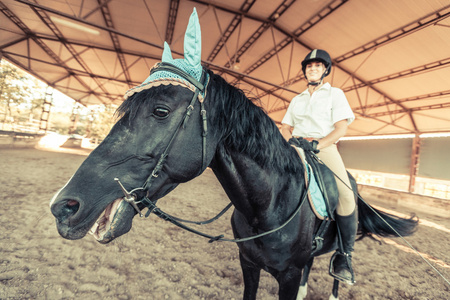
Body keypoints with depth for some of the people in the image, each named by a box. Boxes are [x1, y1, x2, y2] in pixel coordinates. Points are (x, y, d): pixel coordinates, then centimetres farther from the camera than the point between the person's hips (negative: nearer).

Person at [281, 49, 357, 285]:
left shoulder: (335, 94, 12)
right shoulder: (297, 99, 24)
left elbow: (341, 128, -1)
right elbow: (285, 128, 18)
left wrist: (316, 145, -19)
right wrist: (291, 139, -6)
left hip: (324, 147, -3)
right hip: (295, 147, 3)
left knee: (346, 195, -24)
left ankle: (344, 254, -4)